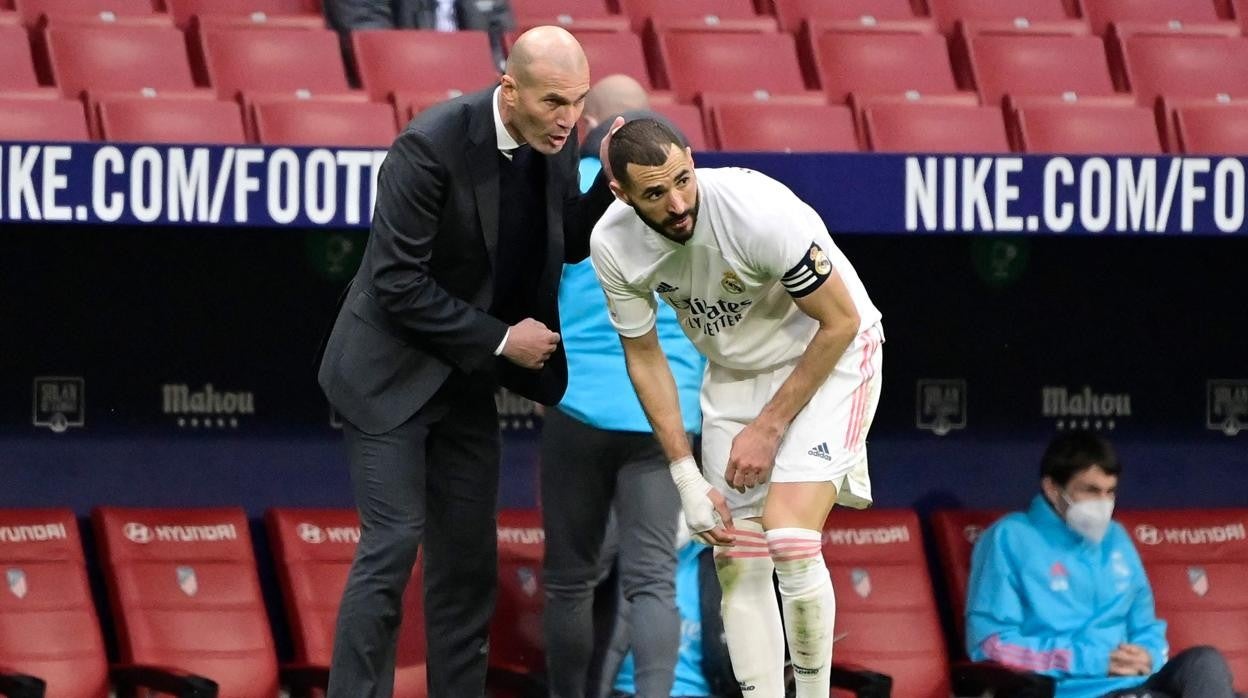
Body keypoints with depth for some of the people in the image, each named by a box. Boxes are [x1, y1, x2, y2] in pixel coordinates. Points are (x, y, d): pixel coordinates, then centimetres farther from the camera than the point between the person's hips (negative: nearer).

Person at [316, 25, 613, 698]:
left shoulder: (555, 143, -4)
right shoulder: (432, 145, -25)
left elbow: (570, 242, 9)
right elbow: (397, 284, -23)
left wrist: (615, 183, -10)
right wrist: (501, 339, -18)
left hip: (466, 378, 7)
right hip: (392, 372, -7)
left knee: (467, 558, 7)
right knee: (392, 544, -12)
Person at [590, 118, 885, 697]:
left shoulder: (761, 210, -33)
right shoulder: (612, 246, -18)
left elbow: (839, 322, -19)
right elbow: (644, 358, -1)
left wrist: (768, 428, -15)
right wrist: (686, 474, -6)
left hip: (827, 358, -5)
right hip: (735, 373, 5)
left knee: (789, 540, -21)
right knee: (736, 563, -3)